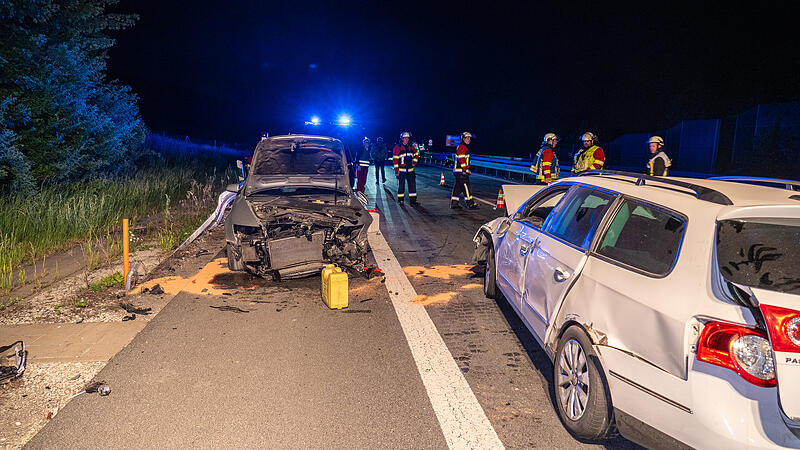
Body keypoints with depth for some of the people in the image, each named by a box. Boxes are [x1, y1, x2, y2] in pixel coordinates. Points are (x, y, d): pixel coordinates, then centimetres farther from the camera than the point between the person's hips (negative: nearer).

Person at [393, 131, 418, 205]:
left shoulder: (411, 147, 9)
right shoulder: (397, 148, -5)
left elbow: (416, 155, 25)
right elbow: (395, 159, -6)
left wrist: (414, 161, 7)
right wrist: (396, 170, -11)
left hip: (410, 170, 4)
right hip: (401, 170, -4)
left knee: (412, 185, 3)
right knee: (401, 186, 1)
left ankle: (413, 200, 11)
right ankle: (400, 200, 10)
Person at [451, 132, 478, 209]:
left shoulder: (465, 147, 23)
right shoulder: (461, 147, -10)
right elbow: (461, 159, -19)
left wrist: (466, 169, 25)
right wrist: (464, 169, -21)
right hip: (461, 171, -11)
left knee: (458, 187, 11)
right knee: (465, 186, -10)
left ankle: (454, 203, 14)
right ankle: (470, 203, -10)